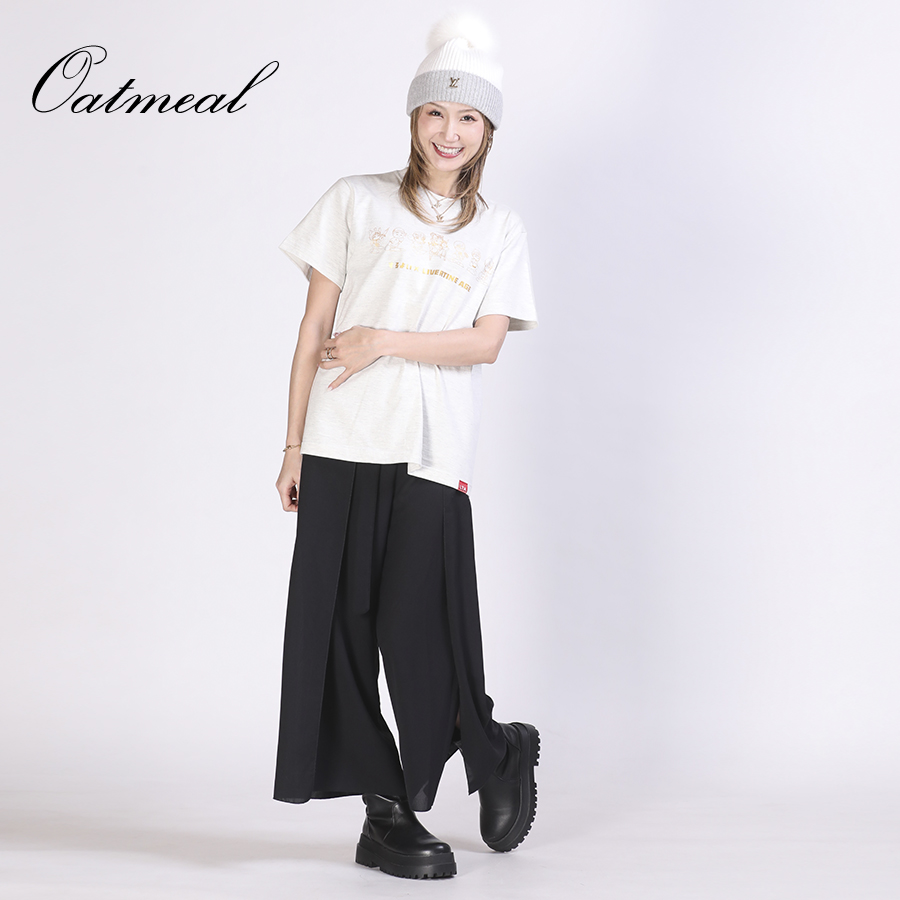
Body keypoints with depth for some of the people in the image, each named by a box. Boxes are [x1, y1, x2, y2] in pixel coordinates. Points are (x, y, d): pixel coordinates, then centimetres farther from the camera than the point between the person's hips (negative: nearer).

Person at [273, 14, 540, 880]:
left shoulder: (499, 229, 11)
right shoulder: (356, 200, 8)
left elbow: (486, 342, 0)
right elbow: (315, 327, 6)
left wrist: (382, 341, -10)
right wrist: (293, 444, 3)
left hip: (434, 453, 0)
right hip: (343, 446, 1)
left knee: (420, 626, -4)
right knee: (342, 623, 0)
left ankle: (493, 754, 23)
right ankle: (387, 812, 12)